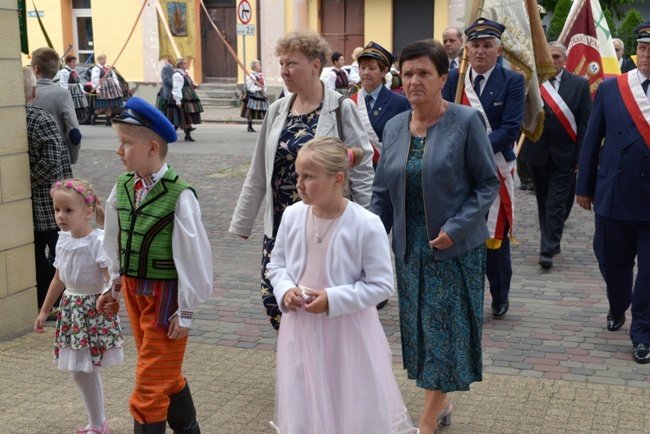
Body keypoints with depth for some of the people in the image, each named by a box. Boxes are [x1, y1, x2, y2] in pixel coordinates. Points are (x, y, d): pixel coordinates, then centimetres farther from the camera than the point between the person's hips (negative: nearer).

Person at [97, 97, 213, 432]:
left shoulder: (179, 196, -22)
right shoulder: (122, 188, -1)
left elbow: (193, 255, -17)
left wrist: (185, 311, -12)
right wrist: (116, 285, 17)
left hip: (165, 295, -7)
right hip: (133, 290, 7)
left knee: (151, 385, 0)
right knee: (166, 376, 22)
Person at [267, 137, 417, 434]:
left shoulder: (366, 225, -19)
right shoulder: (292, 215, -4)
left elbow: (381, 285, -13)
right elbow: (277, 265, 10)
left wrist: (332, 300, -20)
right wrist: (286, 290, -11)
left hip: (347, 334, -4)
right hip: (302, 330, 4)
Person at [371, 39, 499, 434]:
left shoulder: (466, 121, -10)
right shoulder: (395, 126, 5)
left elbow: (488, 184, -9)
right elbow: (383, 192, 9)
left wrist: (456, 228, -19)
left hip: (455, 248, -5)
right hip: (410, 246, 5)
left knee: (445, 328, 0)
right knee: (419, 327, 12)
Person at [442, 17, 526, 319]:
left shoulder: (512, 81, -3)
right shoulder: (453, 79, 5)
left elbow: (511, 128, -12)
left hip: (495, 172, -2)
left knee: (496, 237, 6)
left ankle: (500, 297, 25)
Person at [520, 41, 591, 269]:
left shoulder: (579, 84, -1)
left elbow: (585, 123, -2)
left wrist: (582, 156, -6)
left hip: (564, 155, -2)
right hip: (537, 153, 2)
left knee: (557, 204, -3)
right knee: (544, 202, 13)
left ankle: (548, 250, -1)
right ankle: (551, 242, 29)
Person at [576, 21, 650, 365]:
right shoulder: (610, 88, 1)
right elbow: (592, 139, 5)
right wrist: (584, 186, 6)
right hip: (613, 194, 2)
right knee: (612, 261, 16)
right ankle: (617, 309, 43)